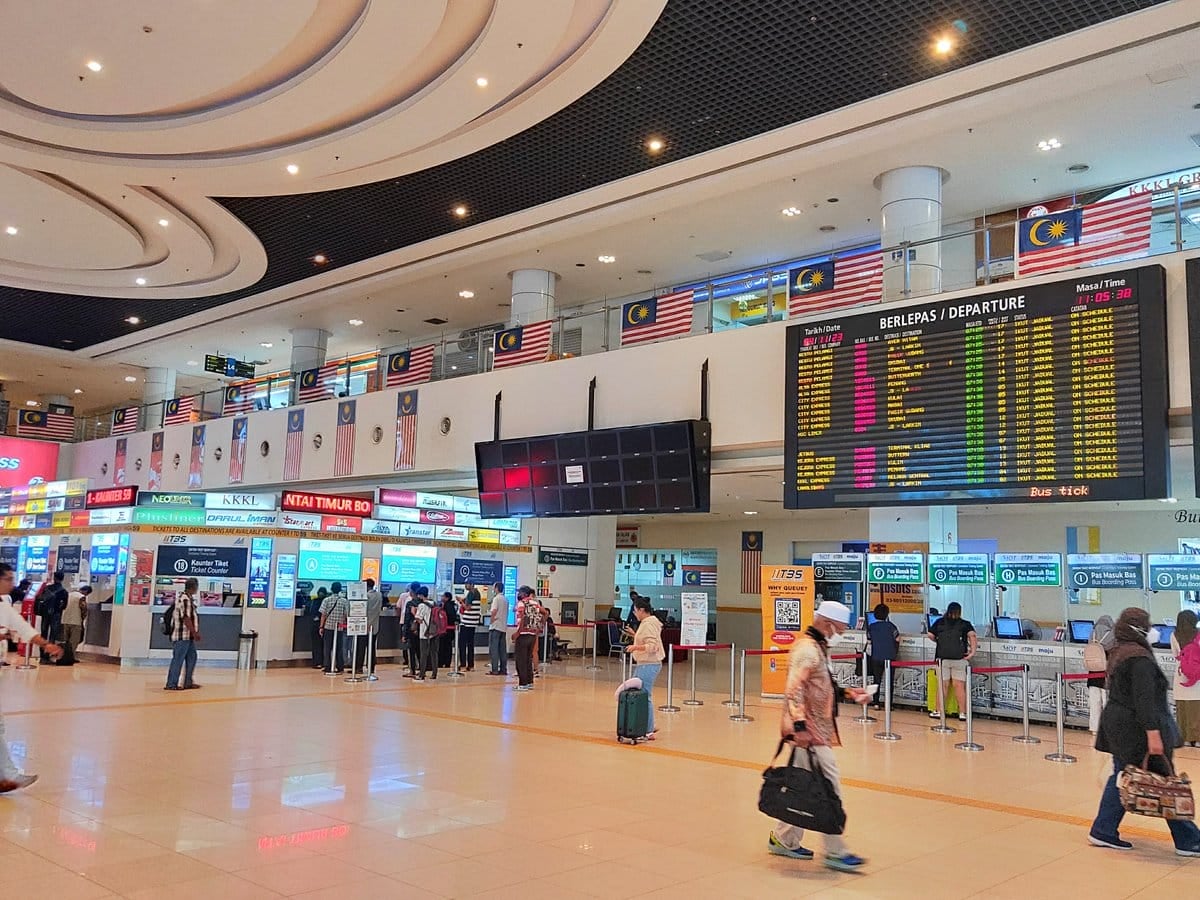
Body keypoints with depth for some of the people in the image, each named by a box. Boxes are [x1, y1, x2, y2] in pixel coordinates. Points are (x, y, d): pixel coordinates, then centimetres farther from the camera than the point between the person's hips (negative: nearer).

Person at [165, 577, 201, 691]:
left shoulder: (189, 599, 15)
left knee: (191, 658, 14)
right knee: (178, 660, -5)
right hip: (182, 635, -10)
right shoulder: (185, 599, -16)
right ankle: (171, 684, 0)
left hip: (188, 636, 10)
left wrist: (195, 632, 19)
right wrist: (195, 633, -17)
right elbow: (186, 618, -20)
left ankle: (188, 682, 20)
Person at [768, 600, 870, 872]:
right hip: (810, 731, -10)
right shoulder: (807, 649, -17)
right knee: (829, 788, -4)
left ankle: (784, 840, 25)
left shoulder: (817, 646, 15)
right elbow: (793, 690, -25)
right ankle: (835, 852, 4)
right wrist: (799, 725, -30)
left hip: (818, 728, 10)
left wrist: (848, 693, 16)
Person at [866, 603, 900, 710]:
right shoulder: (890, 625, -8)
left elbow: (869, 640, 6)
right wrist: (895, 652, 14)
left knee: (877, 680, 9)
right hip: (890, 657, -1)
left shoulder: (871, 627, -2)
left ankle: (877, 703, 5)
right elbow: (897, 639, -3)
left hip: (876, 658, 2)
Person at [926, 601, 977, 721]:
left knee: (943, 685, 7)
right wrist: (972, 652, -11)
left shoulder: (939, 623, 8)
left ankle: (939, 711, 11)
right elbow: (972, 636, -11)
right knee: (959, 686, 2)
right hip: (959, 659, -1)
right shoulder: (965, 624, 4)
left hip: (942, 658, 1)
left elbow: (930, 635, 6)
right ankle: (962, 713, 3)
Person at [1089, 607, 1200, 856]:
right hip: (1136, 731, -10)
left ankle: (1104, 832, 14)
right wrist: (1153, 733, -26)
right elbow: (1145, 699, -24)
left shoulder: (1117, 653, 12)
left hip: (1117, 726, 10)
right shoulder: (1139, 658, -19)